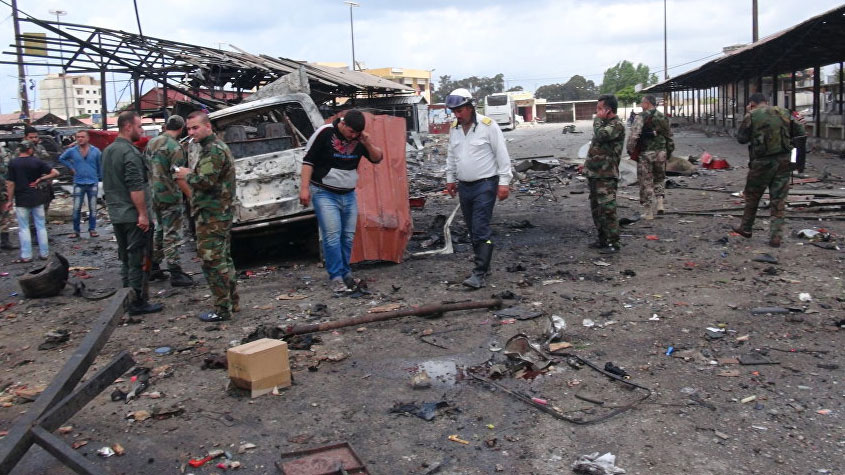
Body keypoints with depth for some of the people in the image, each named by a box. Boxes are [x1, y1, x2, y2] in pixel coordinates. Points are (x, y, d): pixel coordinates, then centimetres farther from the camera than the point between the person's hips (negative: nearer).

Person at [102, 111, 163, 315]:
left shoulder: (107, 151, 14)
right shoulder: (130, 153, -16)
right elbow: (136, 187, -22)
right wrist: (143, 214, -20)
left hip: (116, 215, 9)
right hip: (133, 215, -9)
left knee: (126, 259, 16)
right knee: (138, 260, -3)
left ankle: (127, 299, 22)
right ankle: (138, 303, 1)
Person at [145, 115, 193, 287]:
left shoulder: (152, 143, 9)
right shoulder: (175, 147, -16)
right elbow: (178, 177, -21)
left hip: (154, 195, 8)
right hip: (170, 197, -8)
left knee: (160, 231, 20)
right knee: (172, 236, -3)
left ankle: (153, 268, 27)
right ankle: (176, 274, 1)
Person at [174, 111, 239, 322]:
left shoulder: (213, 150, -16)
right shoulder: (218, 146, 18)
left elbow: (205, 181, -26)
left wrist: (187, 175, -9)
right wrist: (191, 174, 10)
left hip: (211, 215, -11)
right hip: (222, 212, 11)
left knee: (212, 261, -6)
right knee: (223, 259, 17)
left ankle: (222, 309, -2)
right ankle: (232, 302, 26)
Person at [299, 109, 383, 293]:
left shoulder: (359, 138, 2)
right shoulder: (325, 133, -11)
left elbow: (377, 158, 7)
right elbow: (308, 160, -9)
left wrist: (368, 143, -13)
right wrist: (304, 187, -14)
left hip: (349, 195, 5)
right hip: (325, 194, -5)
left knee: (348, 236, 5)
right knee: (332, 236, -11)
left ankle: (345, 273, 17)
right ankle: (336, 277, -5)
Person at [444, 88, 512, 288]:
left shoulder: (488, 125, -11)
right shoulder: (454, 128, 8)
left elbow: (502, 155, -10)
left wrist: (504, 182, -12)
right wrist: (450, 179, 20)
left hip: (485, 184, -6)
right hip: (464, 186, 7)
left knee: (481, 230, -11)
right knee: (473, 229, 13)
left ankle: (480, 274, -11)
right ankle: (482, 264, 27)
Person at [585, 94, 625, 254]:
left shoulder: (617, 125, -12)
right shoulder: (604, 124, 18)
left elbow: (601, 136, -28)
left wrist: (597, 119, -10)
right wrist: (588, 163, 20)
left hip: (606, 176, -10)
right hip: (594, 174, 10)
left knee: (607, 210, -10)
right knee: (596, 209, 15)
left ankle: (613, 243, -5)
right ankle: (603, 240, 25)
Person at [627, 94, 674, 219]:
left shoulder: (641, 117, -10)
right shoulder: (663, 117, 10)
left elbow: (633, 135, -18)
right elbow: (669, 136, 14)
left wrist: (630, 150, -7)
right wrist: (669, 152, 22)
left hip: (645, 154, -5)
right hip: (661, 153, 5)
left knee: (646, 182, 2)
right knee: (659, 179, 22)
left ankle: (648, 212, 6)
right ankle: (660, 203, 5)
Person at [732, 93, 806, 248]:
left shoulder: (751, 116, -7)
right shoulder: (784, 113, 7)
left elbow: (741, 138, 0)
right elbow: (801, 133, 9)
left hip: (762, 162, -3)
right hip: (783, 161, 3)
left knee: (752, 196, 15)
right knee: (778, 200, 6)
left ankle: (746, 228, 28)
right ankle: (776, 237, 4)